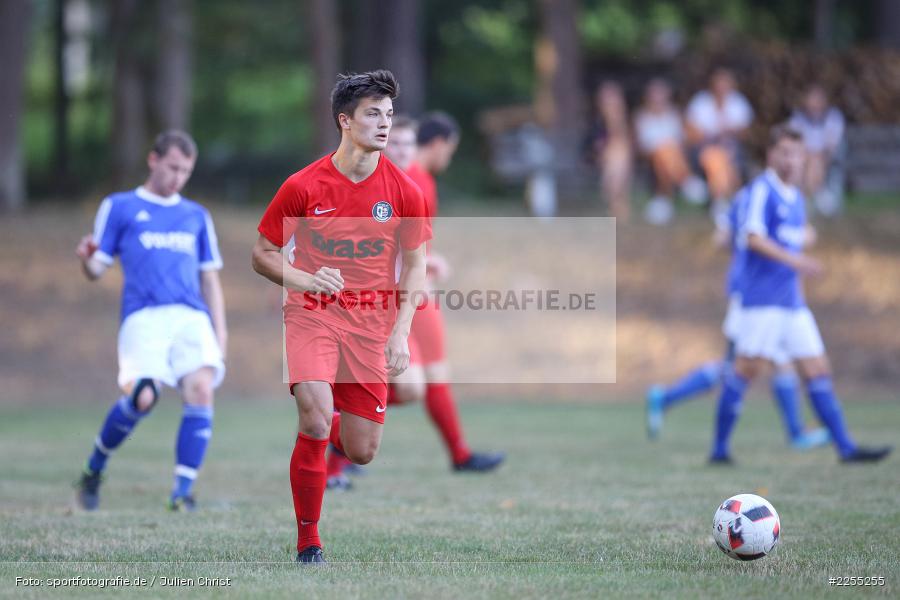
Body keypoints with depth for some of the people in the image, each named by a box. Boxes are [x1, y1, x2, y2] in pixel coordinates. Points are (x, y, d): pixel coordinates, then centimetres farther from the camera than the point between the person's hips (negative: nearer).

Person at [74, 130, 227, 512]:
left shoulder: (196, 216, 23)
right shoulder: (119, 207, 13)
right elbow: (97, 270, 9)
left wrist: (219, 327, 13)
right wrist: (86, 258, -15)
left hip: (192, 317, 3)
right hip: (144, 316, -3)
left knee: (201, 389, -21)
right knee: (142, 398, -22)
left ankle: (183, 491, -15)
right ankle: (94, 469, 4)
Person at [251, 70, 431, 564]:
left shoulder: (403, 190, 0)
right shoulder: (303, 187, -6)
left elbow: (414, 266, 7)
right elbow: (262, 254, 4)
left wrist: (401, 333, -4)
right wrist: (307, 280, -15)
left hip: (371, 322, 2)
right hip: (311, 316, -2)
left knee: (361, 452, 0)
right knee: (316, 415, -27)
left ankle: (326, 428, 40)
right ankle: (307, 541, -12)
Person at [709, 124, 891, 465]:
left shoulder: (795, 197, 18)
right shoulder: (762, 190, -8)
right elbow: (753, 238, -20)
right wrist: (793, 260, -29)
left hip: (792, 301, 8)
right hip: (762, 300, -8)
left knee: (818, 371, 3)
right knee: (747, 369, -9)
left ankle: (846, 448, 0)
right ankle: (719, 448, -2)